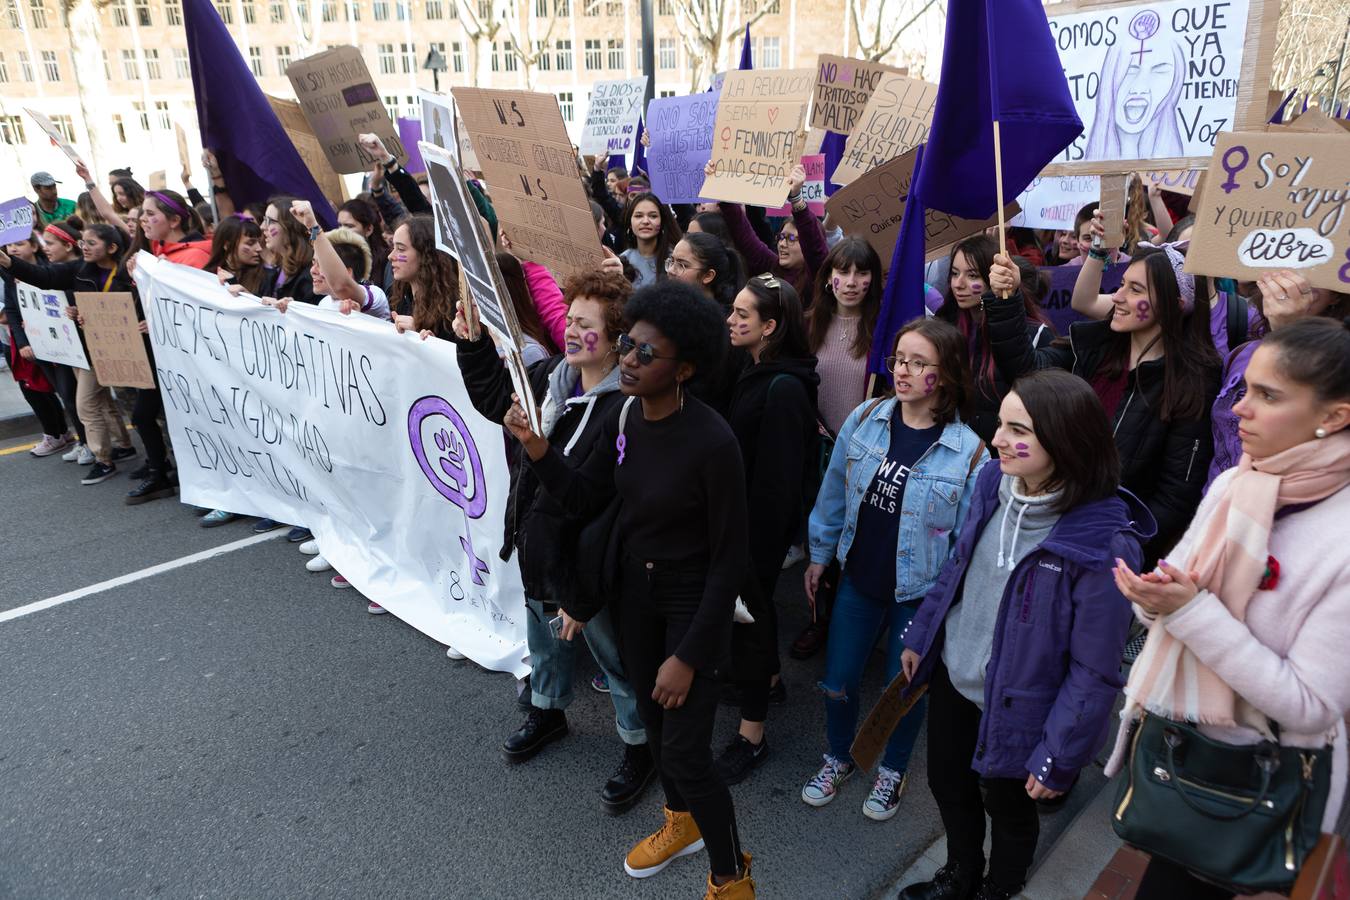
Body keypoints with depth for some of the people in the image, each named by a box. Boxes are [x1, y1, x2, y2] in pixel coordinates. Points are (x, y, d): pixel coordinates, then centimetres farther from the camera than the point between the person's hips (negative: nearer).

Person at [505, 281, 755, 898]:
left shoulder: (713, 442, -27)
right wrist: (535, 447, -15)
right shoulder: (625, 419, -8)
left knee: (685, 753, -1)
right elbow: (583, 499, 1)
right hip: (636, 591, 7)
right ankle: (682, 823, 51)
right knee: (653, 718, 23)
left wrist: (689, 655, -19)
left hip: (693, 600, -7)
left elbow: (730, 561, -21)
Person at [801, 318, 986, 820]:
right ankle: (838, 758, 44)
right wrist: (819, 556, 9)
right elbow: (834, 491, 3)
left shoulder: (967, 451, -18)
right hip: (858, 580, 3)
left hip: (919, 594, -2)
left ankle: (893, 771, 45)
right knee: (838, 680, 14)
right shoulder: (865, 420, -9)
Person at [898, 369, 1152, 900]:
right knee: (947, 786, 26)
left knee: (1008, 809, 21)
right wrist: (921, 635, 12)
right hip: (951, 677, 6)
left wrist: (1057, 758, -15)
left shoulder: (1105, 544, -29)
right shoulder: (992, 483, -11)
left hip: (1014, 707, -6)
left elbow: (1094, 669, -21)